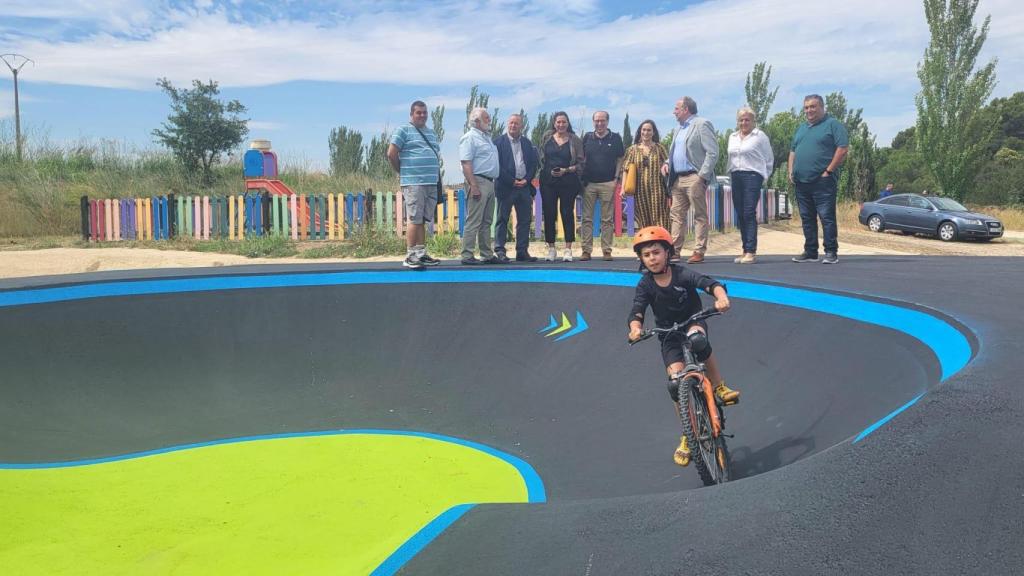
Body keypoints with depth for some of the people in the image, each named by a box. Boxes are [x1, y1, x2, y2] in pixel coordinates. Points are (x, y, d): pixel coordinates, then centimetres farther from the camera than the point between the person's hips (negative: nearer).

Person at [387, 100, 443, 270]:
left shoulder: (431, 133, 20)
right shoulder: (403, 130, -2)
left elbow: (436, 156, 27)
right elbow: (391, 153, -7)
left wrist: (436, 175, 14)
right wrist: (402, 173, 1)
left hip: (432, 183, 7)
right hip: (413, 183, -7)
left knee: (423, 220, 10)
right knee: (414, 220, -8)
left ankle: (421, 254, 15)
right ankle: (410, 256, -4)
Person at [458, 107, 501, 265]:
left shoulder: (486, 137, 21)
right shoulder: (470, 137, -7)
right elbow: (466, 164, -16)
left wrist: (493, 183, 16)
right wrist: (474, 186, -22)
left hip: (490, 183, 9)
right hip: (479, 182, -9)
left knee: (486, 222, 11)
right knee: (473, 221, -9)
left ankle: (487, 255, 16)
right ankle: (467, 255, -6)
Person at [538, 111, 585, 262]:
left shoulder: (575, 140, 3)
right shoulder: (546, 138, 8)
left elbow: (581, 163, 1)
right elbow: (540, 158, 14)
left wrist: (566, 170, -11)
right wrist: (549, 171, 3)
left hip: (568, 181, -2)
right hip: (548, 181, 2)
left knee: (567, 214, -1)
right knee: (549, 214, 1)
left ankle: (568, 249, 3)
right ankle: (551, 248, 10)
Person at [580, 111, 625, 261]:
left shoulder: (615, 138, 4)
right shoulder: (587, 137, 9)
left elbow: (620, 159, 6)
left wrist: (616, 178, -3)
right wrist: (582, 178, 3)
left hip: (608, 183, -2)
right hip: (589, 183, 2)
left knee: (607, 219, 1)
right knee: (586, 218, 1)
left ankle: (607, 250, 5)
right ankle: (586, 250, 4)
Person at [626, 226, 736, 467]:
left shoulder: (681, 274, -15)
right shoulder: (645, 285, -9)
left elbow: (710, 283, -28)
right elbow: (636, 311, -19)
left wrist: (721, 297, -50)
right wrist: (635, 328, -42)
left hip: (693, 322, -2)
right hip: (668, 335, 2)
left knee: (697, 340, -40)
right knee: (676, 382, -12)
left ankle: (719, 387, -16)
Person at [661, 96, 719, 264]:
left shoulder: (702, 125, -5)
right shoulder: (678, 129, 20)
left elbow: (713, 152, -11)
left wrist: (702, 175, -16)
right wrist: (667, 163, 9)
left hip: (694, 178, -8)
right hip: (677, 179, 8)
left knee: (700, 216, -3)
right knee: (676, 214, 7)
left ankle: (699, 252, -2)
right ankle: (674, 250, 10)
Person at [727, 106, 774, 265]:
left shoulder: (760, 136, 0)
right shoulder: (732, 137, 16)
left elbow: (769, 159, 6)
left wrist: (763, 176, 5)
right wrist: (731, 174, 12)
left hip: (752, 176, -6)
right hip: (736, 177, 6)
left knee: (749, 213, -13)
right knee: (740, 215, 4)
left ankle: (751, 251, -14)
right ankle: (745, 250, 9)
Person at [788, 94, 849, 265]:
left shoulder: (832, 124, -1)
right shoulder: (801, 128, 20)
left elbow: (843, 148, -10)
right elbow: (793, 151, 24)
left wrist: (829, 171, -14)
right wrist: (791, 171, 10)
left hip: (822, 181, -7)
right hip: (801, 181, 7)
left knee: (827, 217, -7)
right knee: (807, 218, 9)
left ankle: (831, 252, -3)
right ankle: (810, 252, 16)